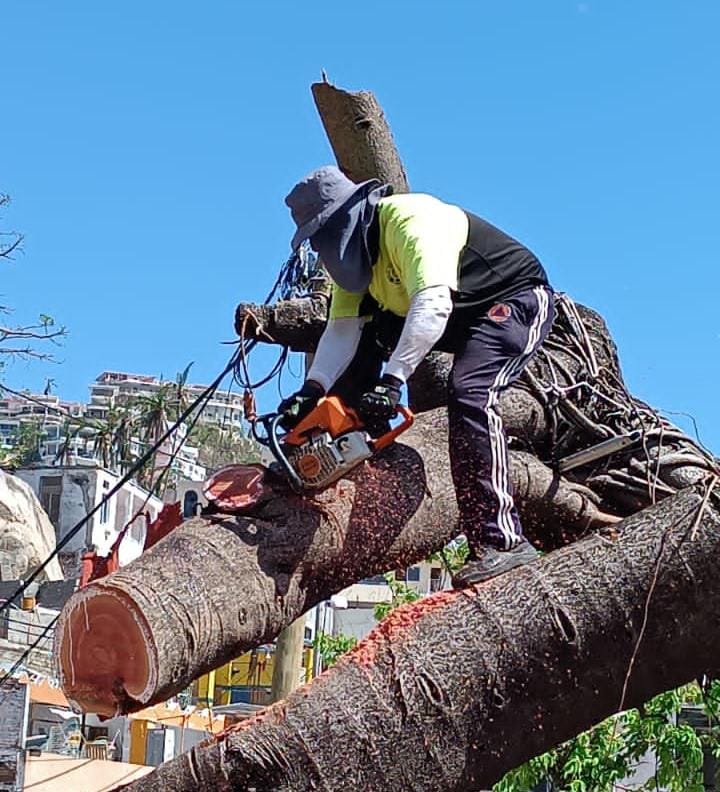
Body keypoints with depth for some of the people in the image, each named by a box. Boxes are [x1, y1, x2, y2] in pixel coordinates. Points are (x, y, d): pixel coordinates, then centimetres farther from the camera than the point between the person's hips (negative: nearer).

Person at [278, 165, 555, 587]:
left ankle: (504, 540, -30)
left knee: (470, 395, -30)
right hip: (458, 319, 10)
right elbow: (343, 328, -7)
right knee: (365, 332, 6)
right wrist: (313, 390, -21)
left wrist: (393, 379, -49)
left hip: (518, 301, -10)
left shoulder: (408, 219, -29)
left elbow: (434, 302, -43)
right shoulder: (354, 246, 0)